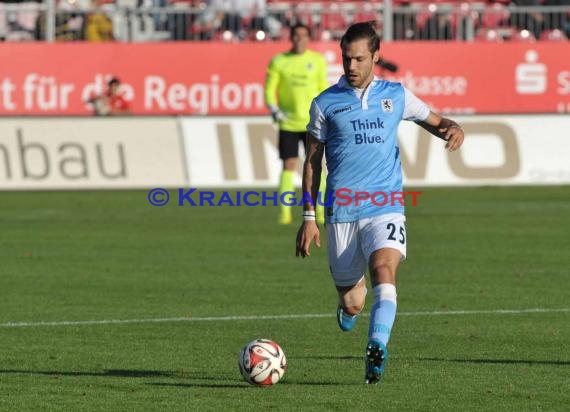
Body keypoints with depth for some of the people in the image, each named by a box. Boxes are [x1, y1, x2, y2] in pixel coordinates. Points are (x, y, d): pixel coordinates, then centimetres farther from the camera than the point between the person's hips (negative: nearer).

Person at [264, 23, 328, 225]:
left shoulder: (318, 60, 4)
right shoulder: (279, 62, 2)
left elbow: (323, 88, 11)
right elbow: (270, 89, 4)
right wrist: (274, 110, -11)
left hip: (312, 123, 0)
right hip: (288, 123, 0)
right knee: (288, 165, -2)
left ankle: (320, 211, 3)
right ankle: (285, 212, 1)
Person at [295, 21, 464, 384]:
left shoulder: (395, 95, 8)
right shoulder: (326, 103, 5)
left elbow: (435, 121, 19)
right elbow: (312, 161, 9)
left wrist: (454, 129, -7)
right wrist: (309, 217, 5)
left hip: (385, 208, 0)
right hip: (341, 212, 0)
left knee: (384, 270, -28)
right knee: (352, 303, 5)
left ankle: (377, 349, -36)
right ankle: (349, 307, 41)